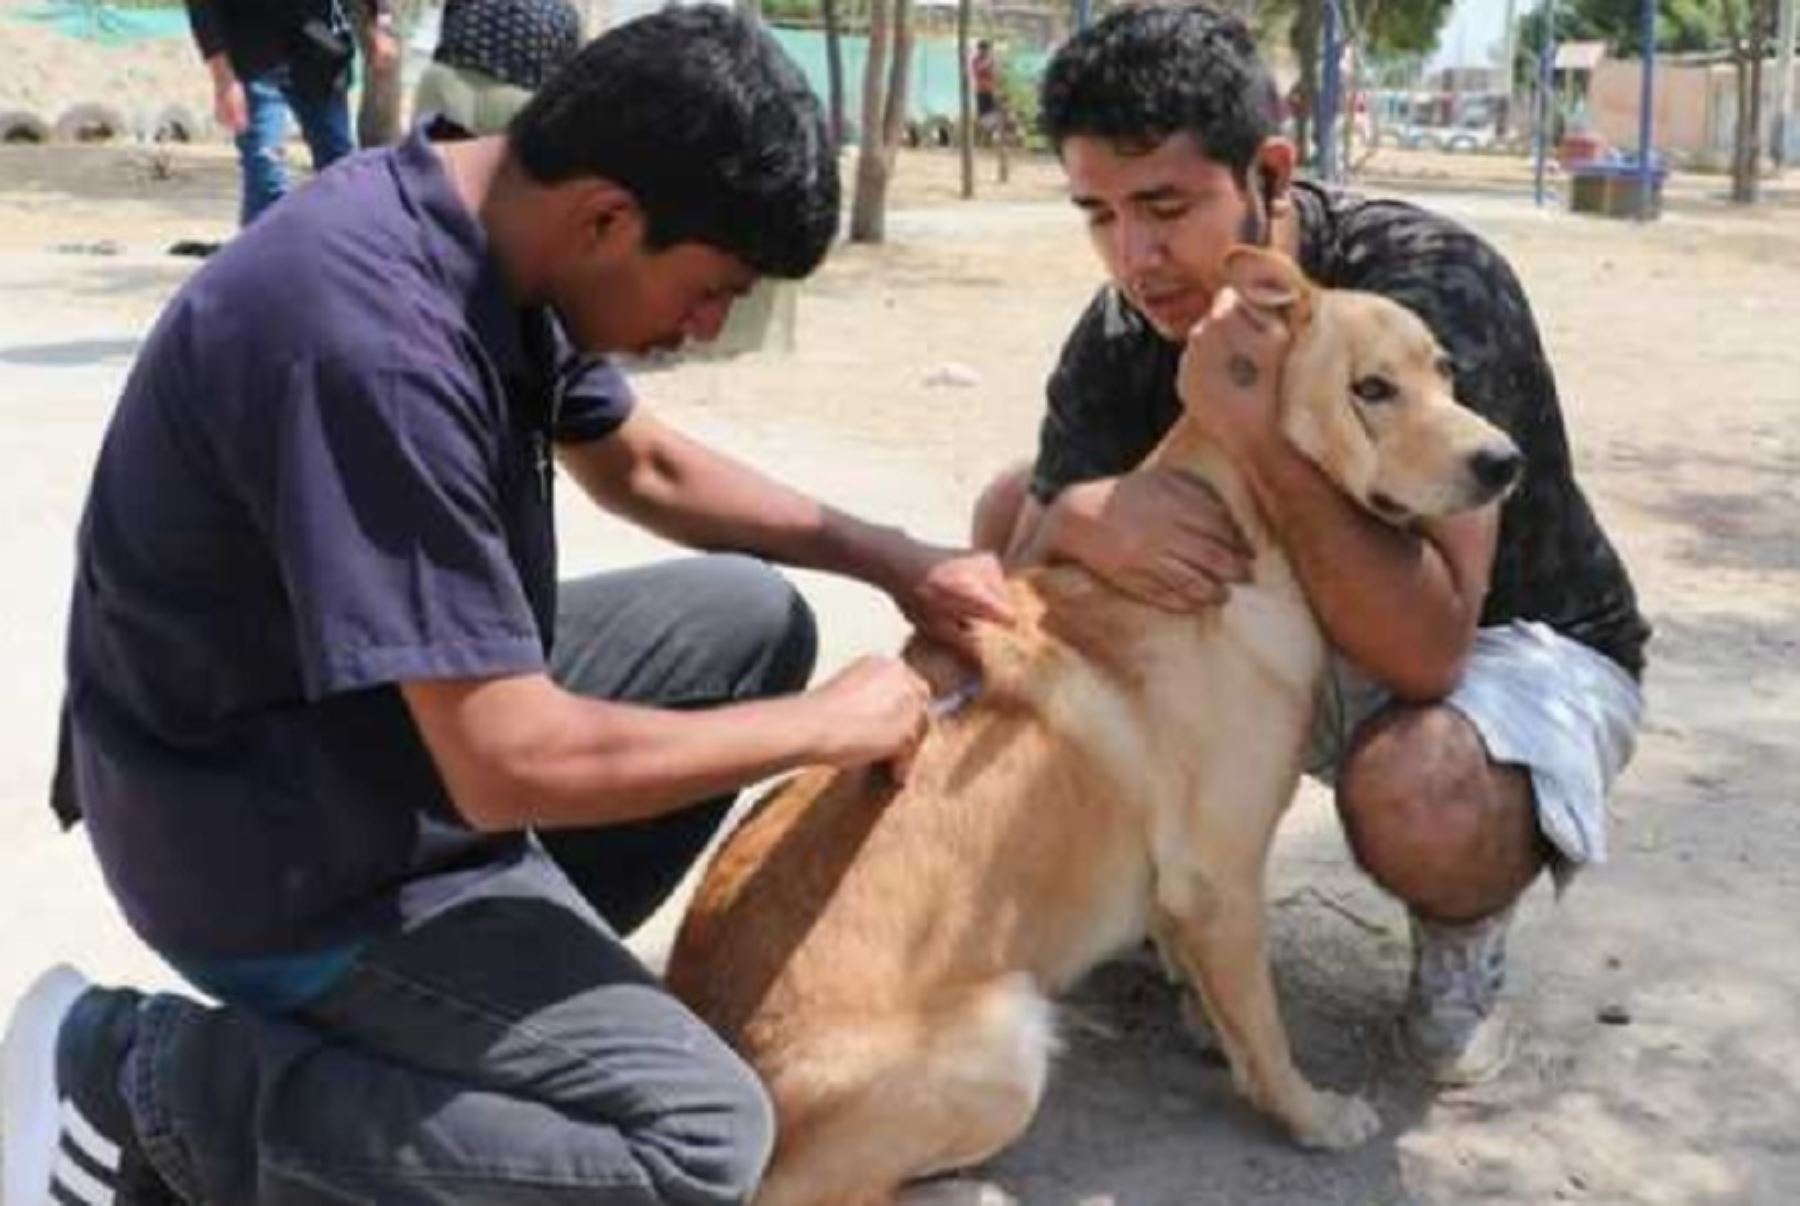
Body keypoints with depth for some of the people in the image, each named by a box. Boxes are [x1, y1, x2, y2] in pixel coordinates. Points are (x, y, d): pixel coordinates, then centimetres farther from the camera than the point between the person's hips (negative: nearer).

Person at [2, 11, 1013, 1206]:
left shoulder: (494, 238, -4)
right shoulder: (377, 342, -33)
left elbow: (643, 466, 15)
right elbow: (511, 766, -31)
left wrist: (889, 557, 5)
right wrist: (830, 725, -18)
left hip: (404, 726, 9)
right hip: (285, 848, -9)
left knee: (752, 620, 10)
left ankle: (508, 978, 8)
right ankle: (157, 1081, -5)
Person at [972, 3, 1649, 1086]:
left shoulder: (1429, 285, -30)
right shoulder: (1127, 330, -13)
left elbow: (1425, 651, -38)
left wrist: (1260, 434, -46)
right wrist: (1081, 521, -38)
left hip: (1520, 641, -6)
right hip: (1299, 620, 6)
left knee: (1414, 798, -42)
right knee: (1014, 504, -4)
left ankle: (1466, 922, -2)